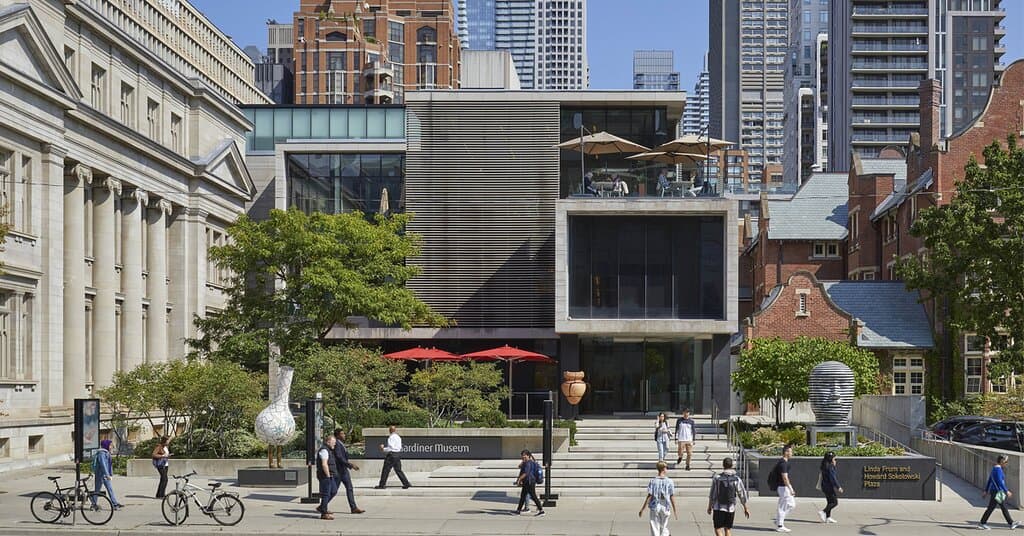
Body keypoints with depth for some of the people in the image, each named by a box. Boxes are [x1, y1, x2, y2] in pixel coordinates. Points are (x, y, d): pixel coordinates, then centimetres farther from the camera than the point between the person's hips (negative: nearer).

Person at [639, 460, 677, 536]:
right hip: (665, 507, 0)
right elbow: (672, 497, -4)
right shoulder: (669, 481, -7)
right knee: (664, 528, 13)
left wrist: (642, 509, -2)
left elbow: (649, 496, -9)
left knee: (655, 528, 5)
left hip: (654, 507, 0)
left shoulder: (653, 481, -8)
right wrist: (675, 511, 5)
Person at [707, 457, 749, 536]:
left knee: (718, 529, 1)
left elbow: (712, 495, -6)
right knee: (728, 529, 16)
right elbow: (742, 495, 0)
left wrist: (709, 507, 7)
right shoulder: (736, 479, -5)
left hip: (718, 508, -2)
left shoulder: (717, 478, -10)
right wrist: (745, 509, 11)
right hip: (731, 509, 2)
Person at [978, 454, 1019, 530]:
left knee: (1004, 508, 11)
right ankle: (982, 523, 5)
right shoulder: (998, 469, -18)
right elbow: (1000, 482, -23)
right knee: (991, 507, -2)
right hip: (996, 492, -10)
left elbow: (989, 480, 17)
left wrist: (986, 491, 21)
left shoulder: (995, 468, 12)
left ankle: (1011, 523, 14)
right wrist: (1007, 491, -21)